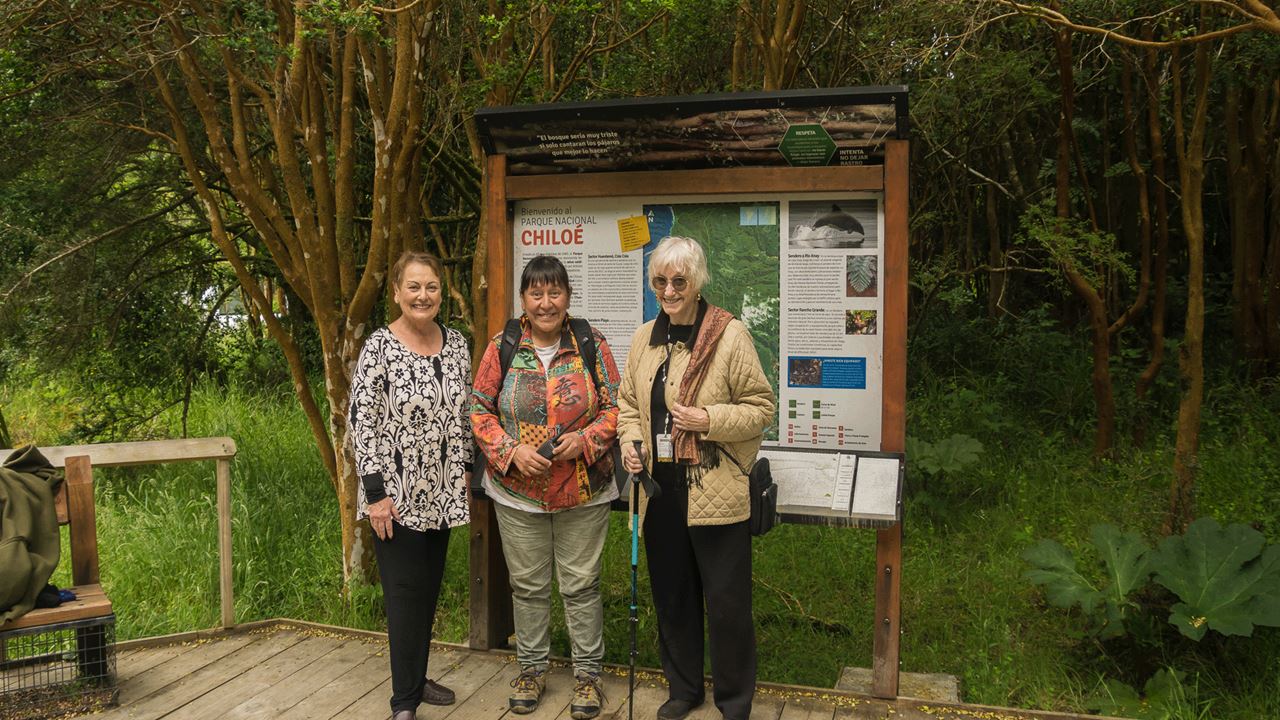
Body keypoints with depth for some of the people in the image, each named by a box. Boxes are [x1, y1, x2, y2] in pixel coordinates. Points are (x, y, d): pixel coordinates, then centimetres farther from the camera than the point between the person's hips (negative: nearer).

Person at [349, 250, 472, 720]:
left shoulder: (456, 344, 4)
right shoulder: (379, 347, -13)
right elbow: (362, 423, -14)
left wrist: (466, 469, 10)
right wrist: (376, 494, -16)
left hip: (442, 492, 6)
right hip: (397, 491, -5)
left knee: (429, 588, 15)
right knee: (405, 592, 0)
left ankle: (417, 678, 31)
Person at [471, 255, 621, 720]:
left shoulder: (591, 345, -3)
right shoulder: (502, 348, -2)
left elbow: (614, 406, 0)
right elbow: (479, 410, 0)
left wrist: (586, 439, -17)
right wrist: (511, 451, -14)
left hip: (583, 492, -1)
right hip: (517, 491, 1)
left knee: (581, 584, 9)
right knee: (527, 585, 14)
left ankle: (587, 671, 26)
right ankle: (532, 668, 32)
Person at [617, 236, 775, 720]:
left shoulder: (730, 335, -9)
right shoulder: (644, 338, 8)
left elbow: (761, 408, -6)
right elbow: (628, 403, 16)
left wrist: (710, 419, -19)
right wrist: (630, 442, -2)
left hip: (715, 493, -5)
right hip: (661, 491, 5)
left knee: (727, 603, 5)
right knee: (671, 596, 18)